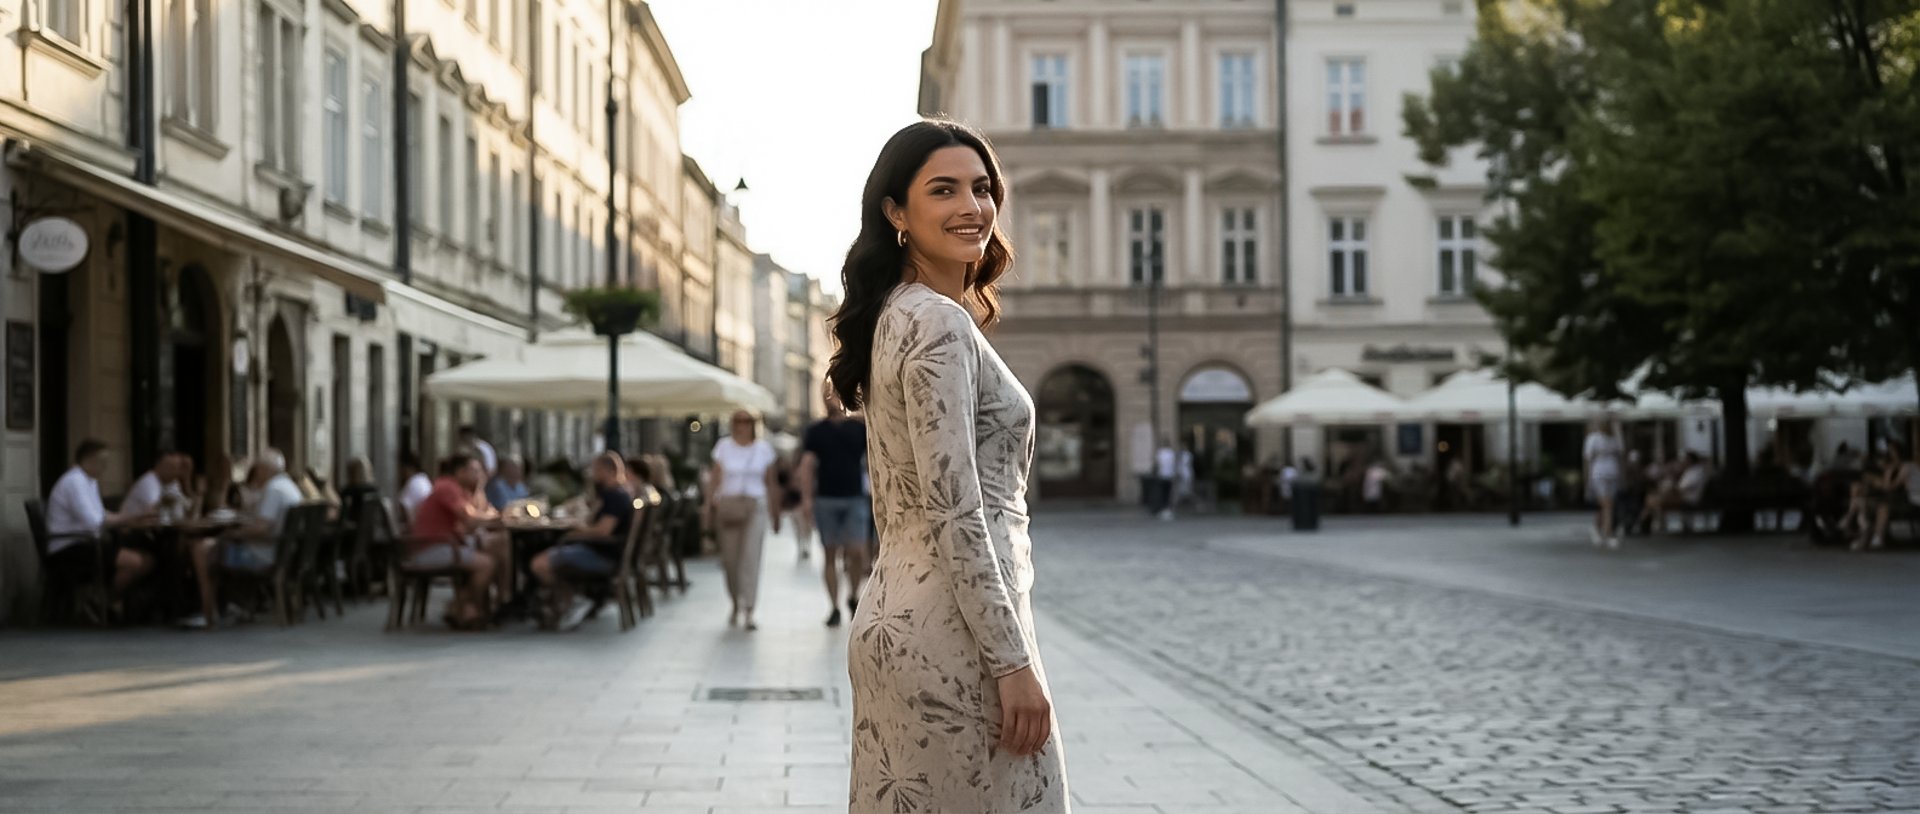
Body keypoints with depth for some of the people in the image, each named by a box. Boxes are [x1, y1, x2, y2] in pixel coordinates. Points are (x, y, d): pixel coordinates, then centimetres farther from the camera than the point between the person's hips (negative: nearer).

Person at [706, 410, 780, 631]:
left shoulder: (764, 448, 5)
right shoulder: (724, 447, 5)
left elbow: (771, 484, 9)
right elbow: (714, 481, 6)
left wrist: (775, 513, 9)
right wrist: (709, 510, 1)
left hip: (755, 507, -1)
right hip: (728, 507, 1)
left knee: (751, 559, -11)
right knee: (730, 560, 4)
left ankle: (749, 612, -13)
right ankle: (736, 605, 27)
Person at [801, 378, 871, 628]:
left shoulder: (860, 428, 6)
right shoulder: (816, 431, 6)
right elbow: (807, 465, 1)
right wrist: (806, 498, -9)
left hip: (855, 498, -1)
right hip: (826, 499, 1)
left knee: (856, 553, -10)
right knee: (830, 555, 4)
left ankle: (853, 596, 15)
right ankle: (834, 607, 10)